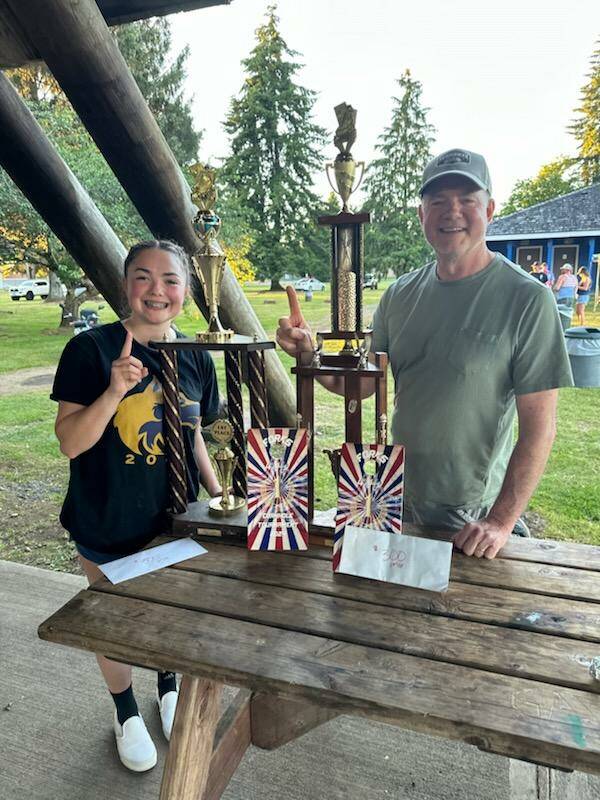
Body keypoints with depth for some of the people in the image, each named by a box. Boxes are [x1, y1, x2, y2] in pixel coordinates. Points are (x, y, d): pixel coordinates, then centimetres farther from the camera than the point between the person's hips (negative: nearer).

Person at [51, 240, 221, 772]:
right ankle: (126, 710, 47)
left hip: (175, 518, 3)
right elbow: (70, 443, -18)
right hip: (107, 526, -3)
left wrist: (218, 496, 2)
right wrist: (115, 392, -32)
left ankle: (168, 687, 52)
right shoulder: (91, 349, -16)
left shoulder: (196, 359, -4)